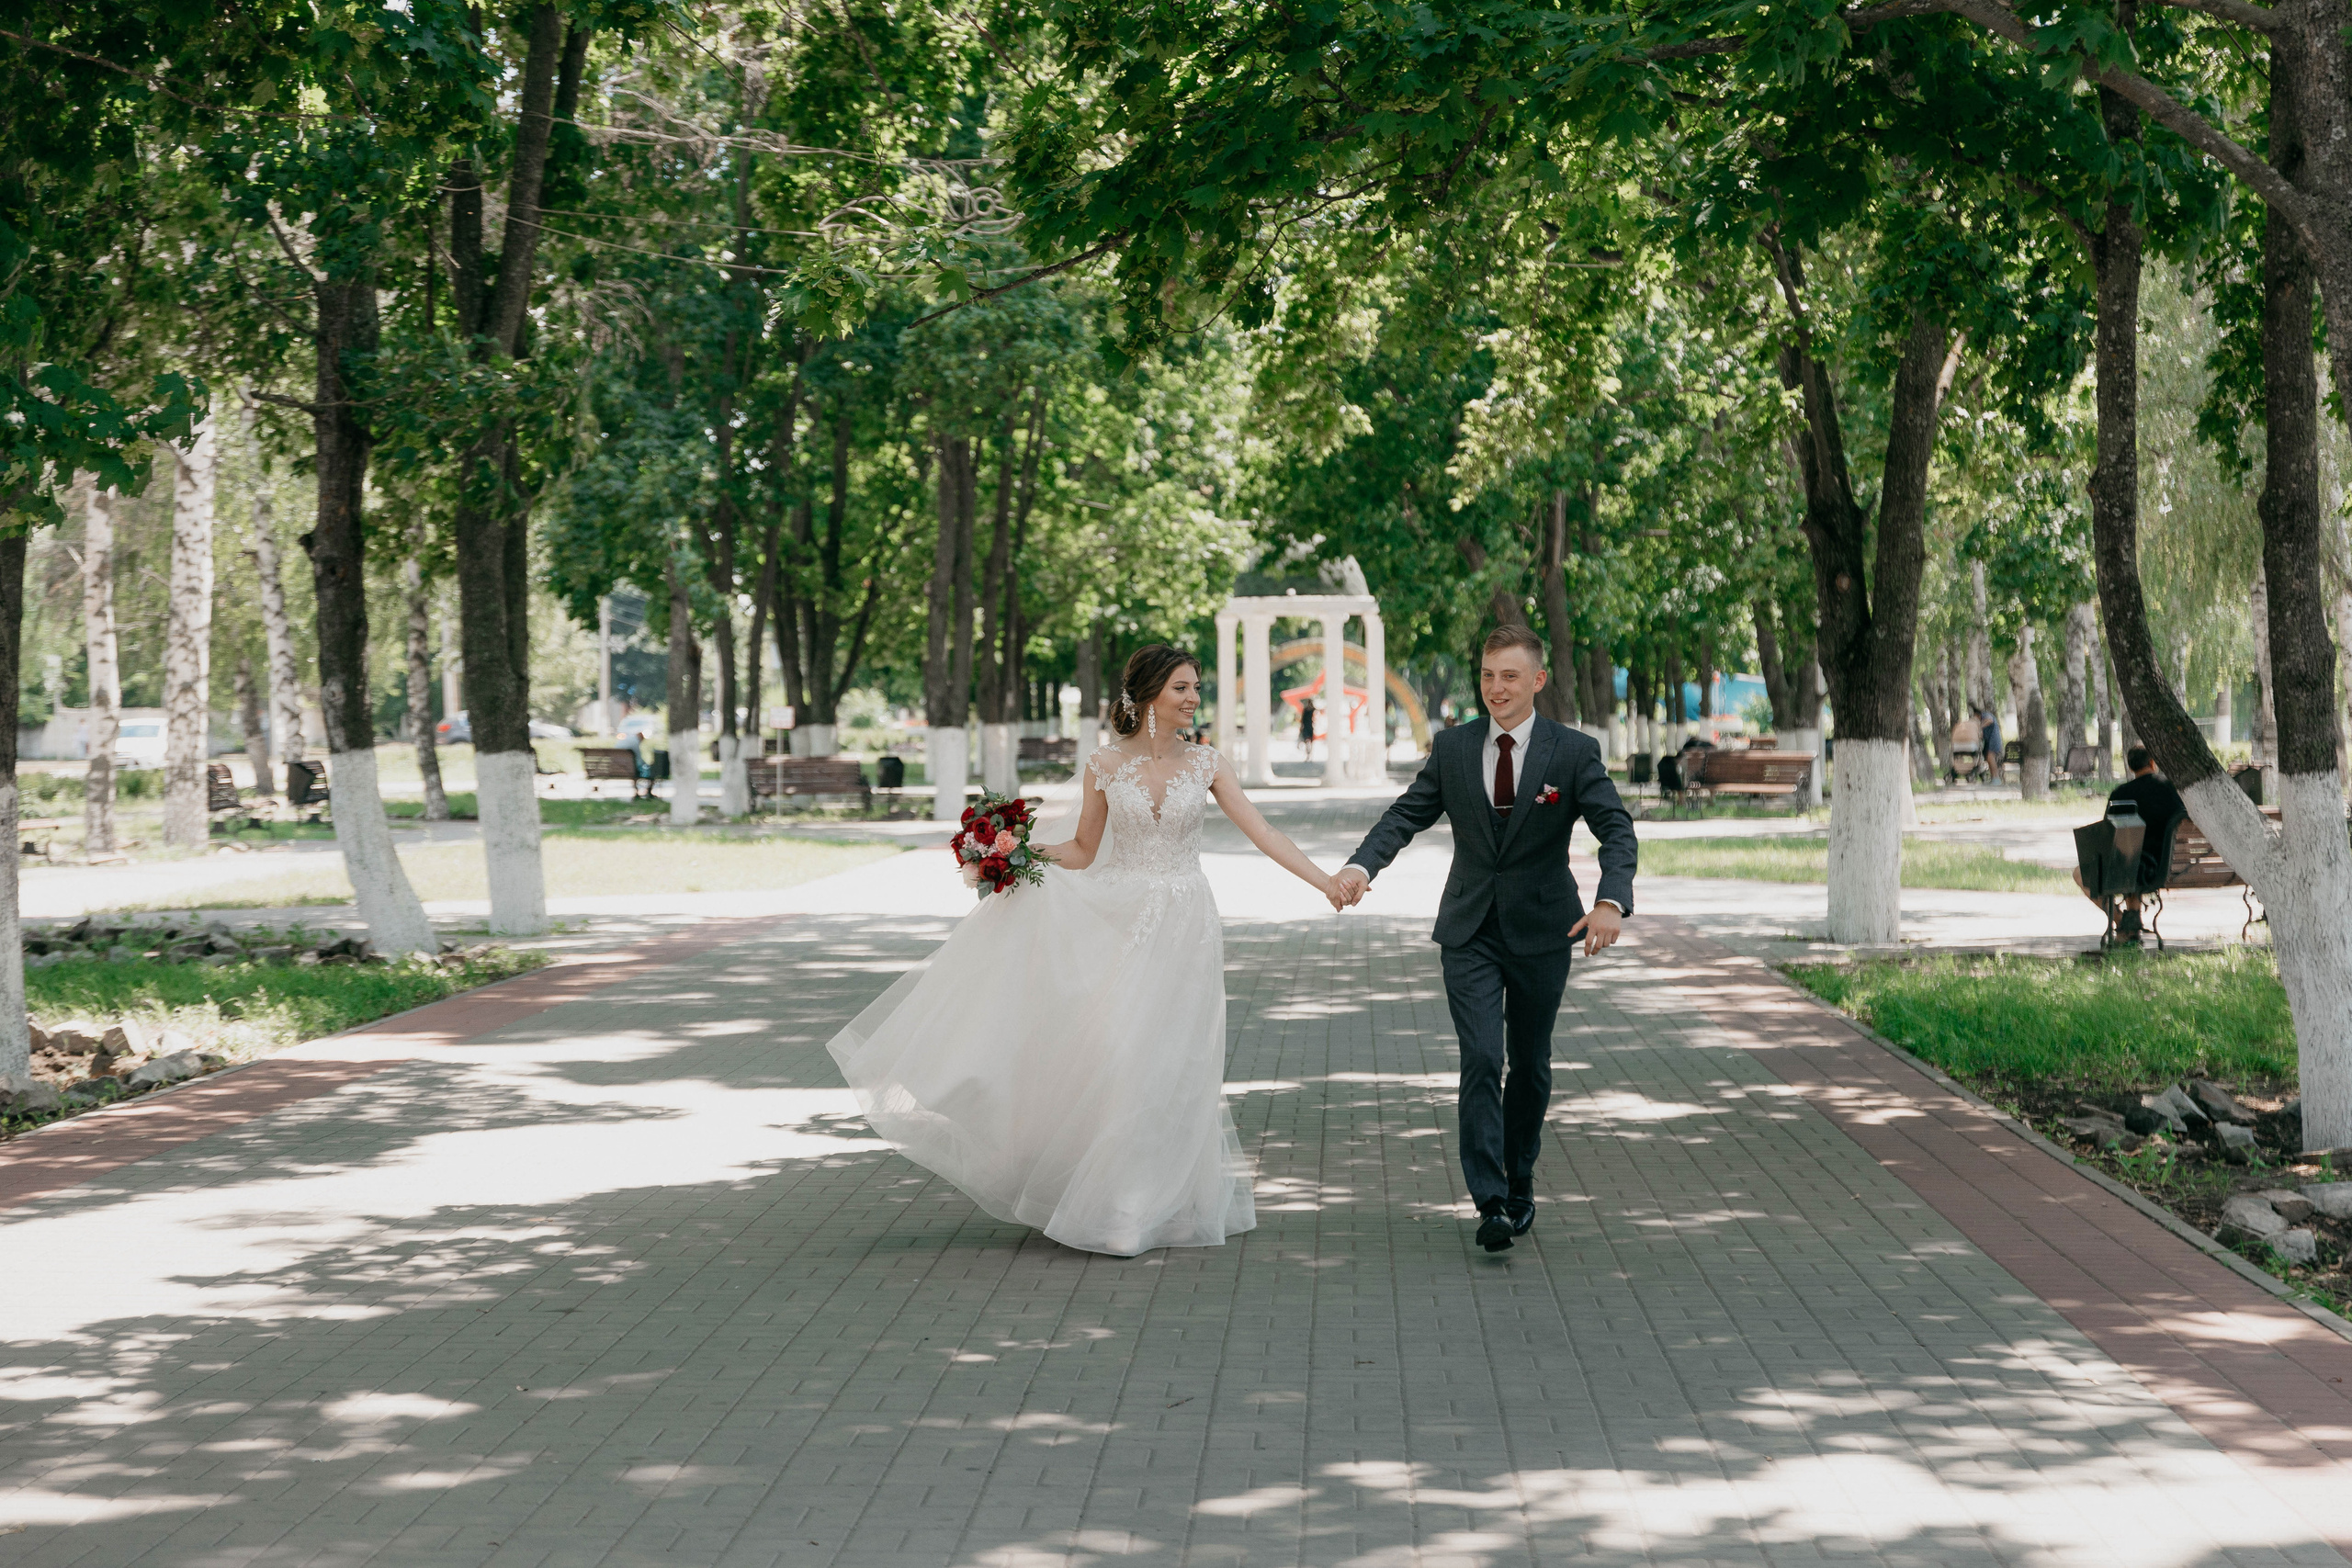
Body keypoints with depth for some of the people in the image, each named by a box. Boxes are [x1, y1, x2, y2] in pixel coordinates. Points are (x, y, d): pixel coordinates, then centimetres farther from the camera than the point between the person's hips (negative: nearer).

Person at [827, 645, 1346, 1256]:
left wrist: (1324, 881, -10)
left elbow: (1262, 833, -2)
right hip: (1120, 923, 0)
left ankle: (1150, 1208, 9)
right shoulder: (1104, 765, 1)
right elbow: (1085, 850, 9)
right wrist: (1031, 850, -8)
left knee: (1162, 1062, -1)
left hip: (1183, 927, 0)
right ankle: (1115, 1201, 8)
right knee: (1107, 1053, -4)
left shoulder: (1205, 765, 1)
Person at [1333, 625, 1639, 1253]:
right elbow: (1407, 814, -1)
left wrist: (1610, 901, -32)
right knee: (1481, 1060, -12)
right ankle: (1490, 1201, -15)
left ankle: (1519, 1183, 30)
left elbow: (1616, 830, -13)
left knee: (1529, 1065, 11)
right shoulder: (1452, 748, 2)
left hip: (1541, 932, 0)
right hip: (1471, 932, 0)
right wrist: (1362, 865, -21)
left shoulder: (1575, 752, -6)